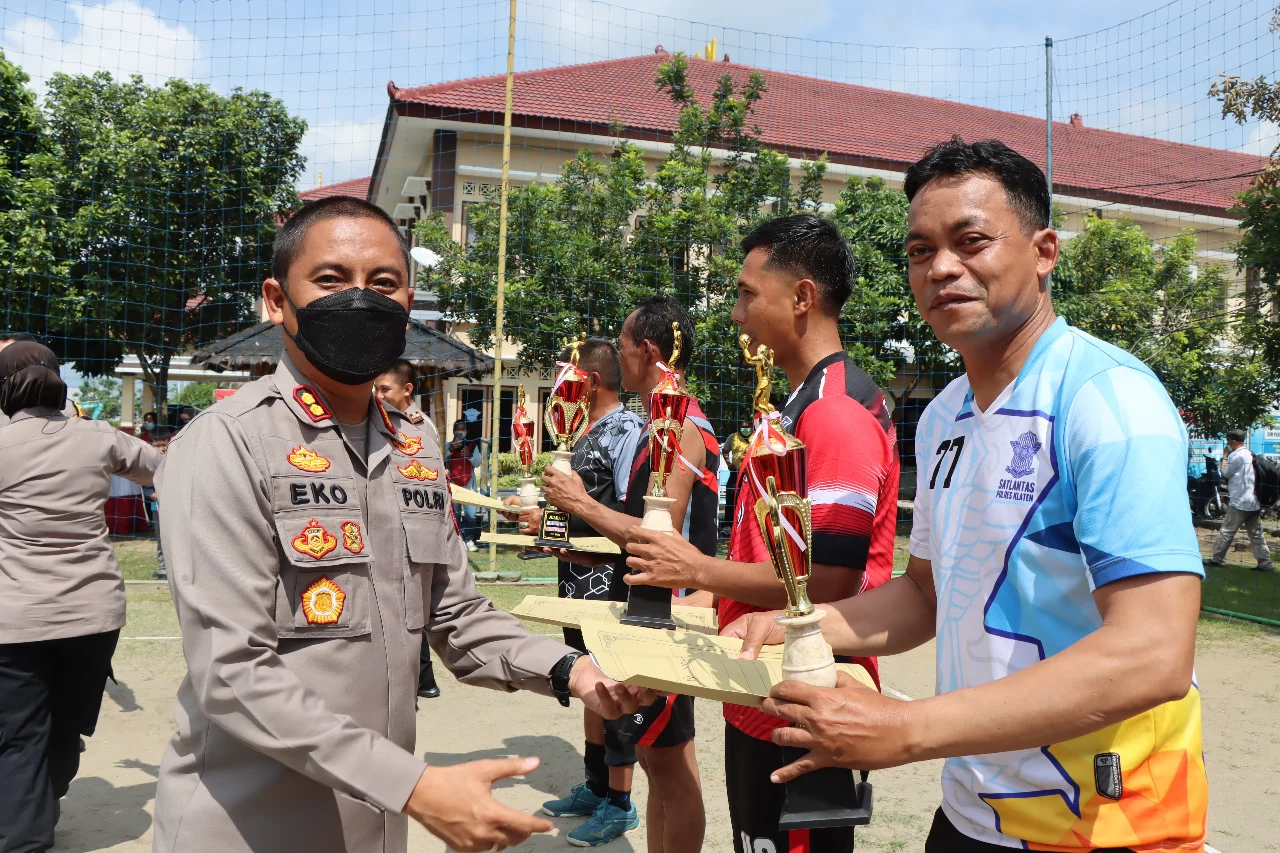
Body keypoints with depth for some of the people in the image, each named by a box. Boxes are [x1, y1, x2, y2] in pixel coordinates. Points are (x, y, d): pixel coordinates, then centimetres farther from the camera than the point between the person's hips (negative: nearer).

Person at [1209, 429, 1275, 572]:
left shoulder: (1236, 455, -12)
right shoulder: (1250, 455, 16)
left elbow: (1224, 474, -5)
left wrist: (1225, 456, 3)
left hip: (1239, 502, -8)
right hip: (1254, 502, 8)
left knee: (1226, 532, 0)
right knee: (1256, 534, 8)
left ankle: (1217, 559, 5)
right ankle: (1265, 563, 5)